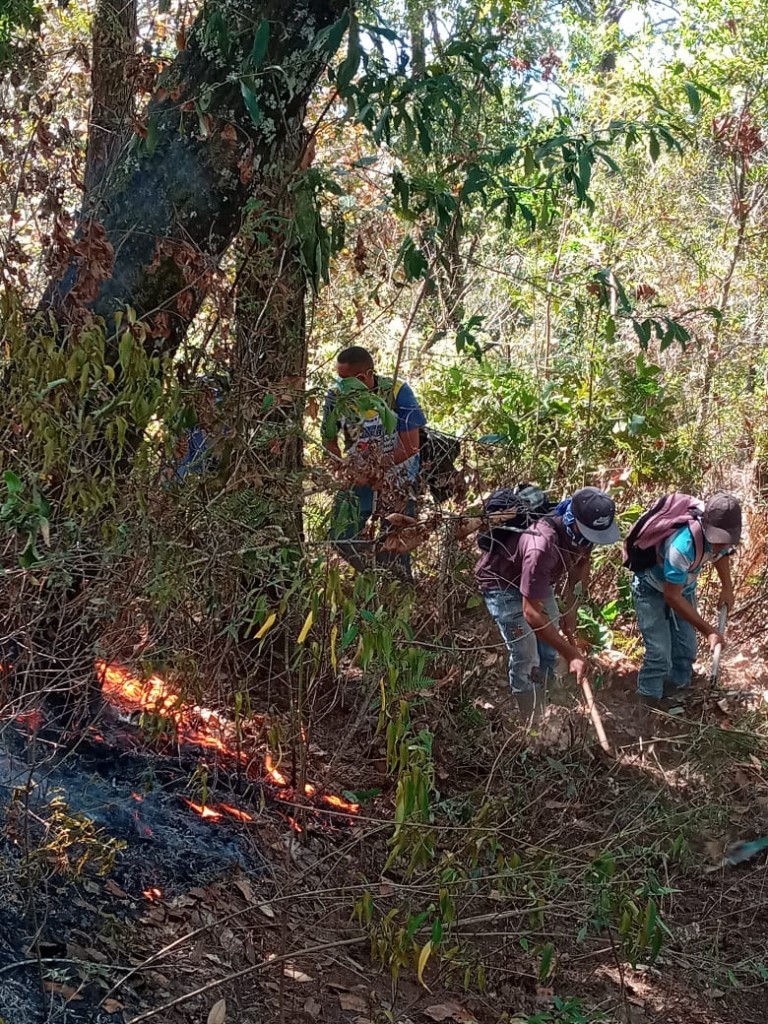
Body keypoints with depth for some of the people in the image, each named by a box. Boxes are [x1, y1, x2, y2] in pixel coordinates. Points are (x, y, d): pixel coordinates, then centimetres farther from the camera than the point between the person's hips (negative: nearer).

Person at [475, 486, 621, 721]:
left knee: (549, 651, 12)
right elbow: (531, 613, -41)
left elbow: (580, 565, 3)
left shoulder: (581, 532, -21)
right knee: (526, 658, -10)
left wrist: (571, 610, -6)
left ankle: (540, 713, 28)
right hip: (501, 583, -7)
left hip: (537, 580, 7)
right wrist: (572, 655, -38)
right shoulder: (542, 546, -44)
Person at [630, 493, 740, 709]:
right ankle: (649, 704, 4)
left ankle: (678, 688, 31)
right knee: (659, 651, -12)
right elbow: (672, 597, -32)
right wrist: (708, 630, -30)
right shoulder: (682, 545, -44)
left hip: (684, 586, 7)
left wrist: (727, 588, -1)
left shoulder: (722, 533, -22)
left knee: (686, 648, 11)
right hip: (653, 591, -7)